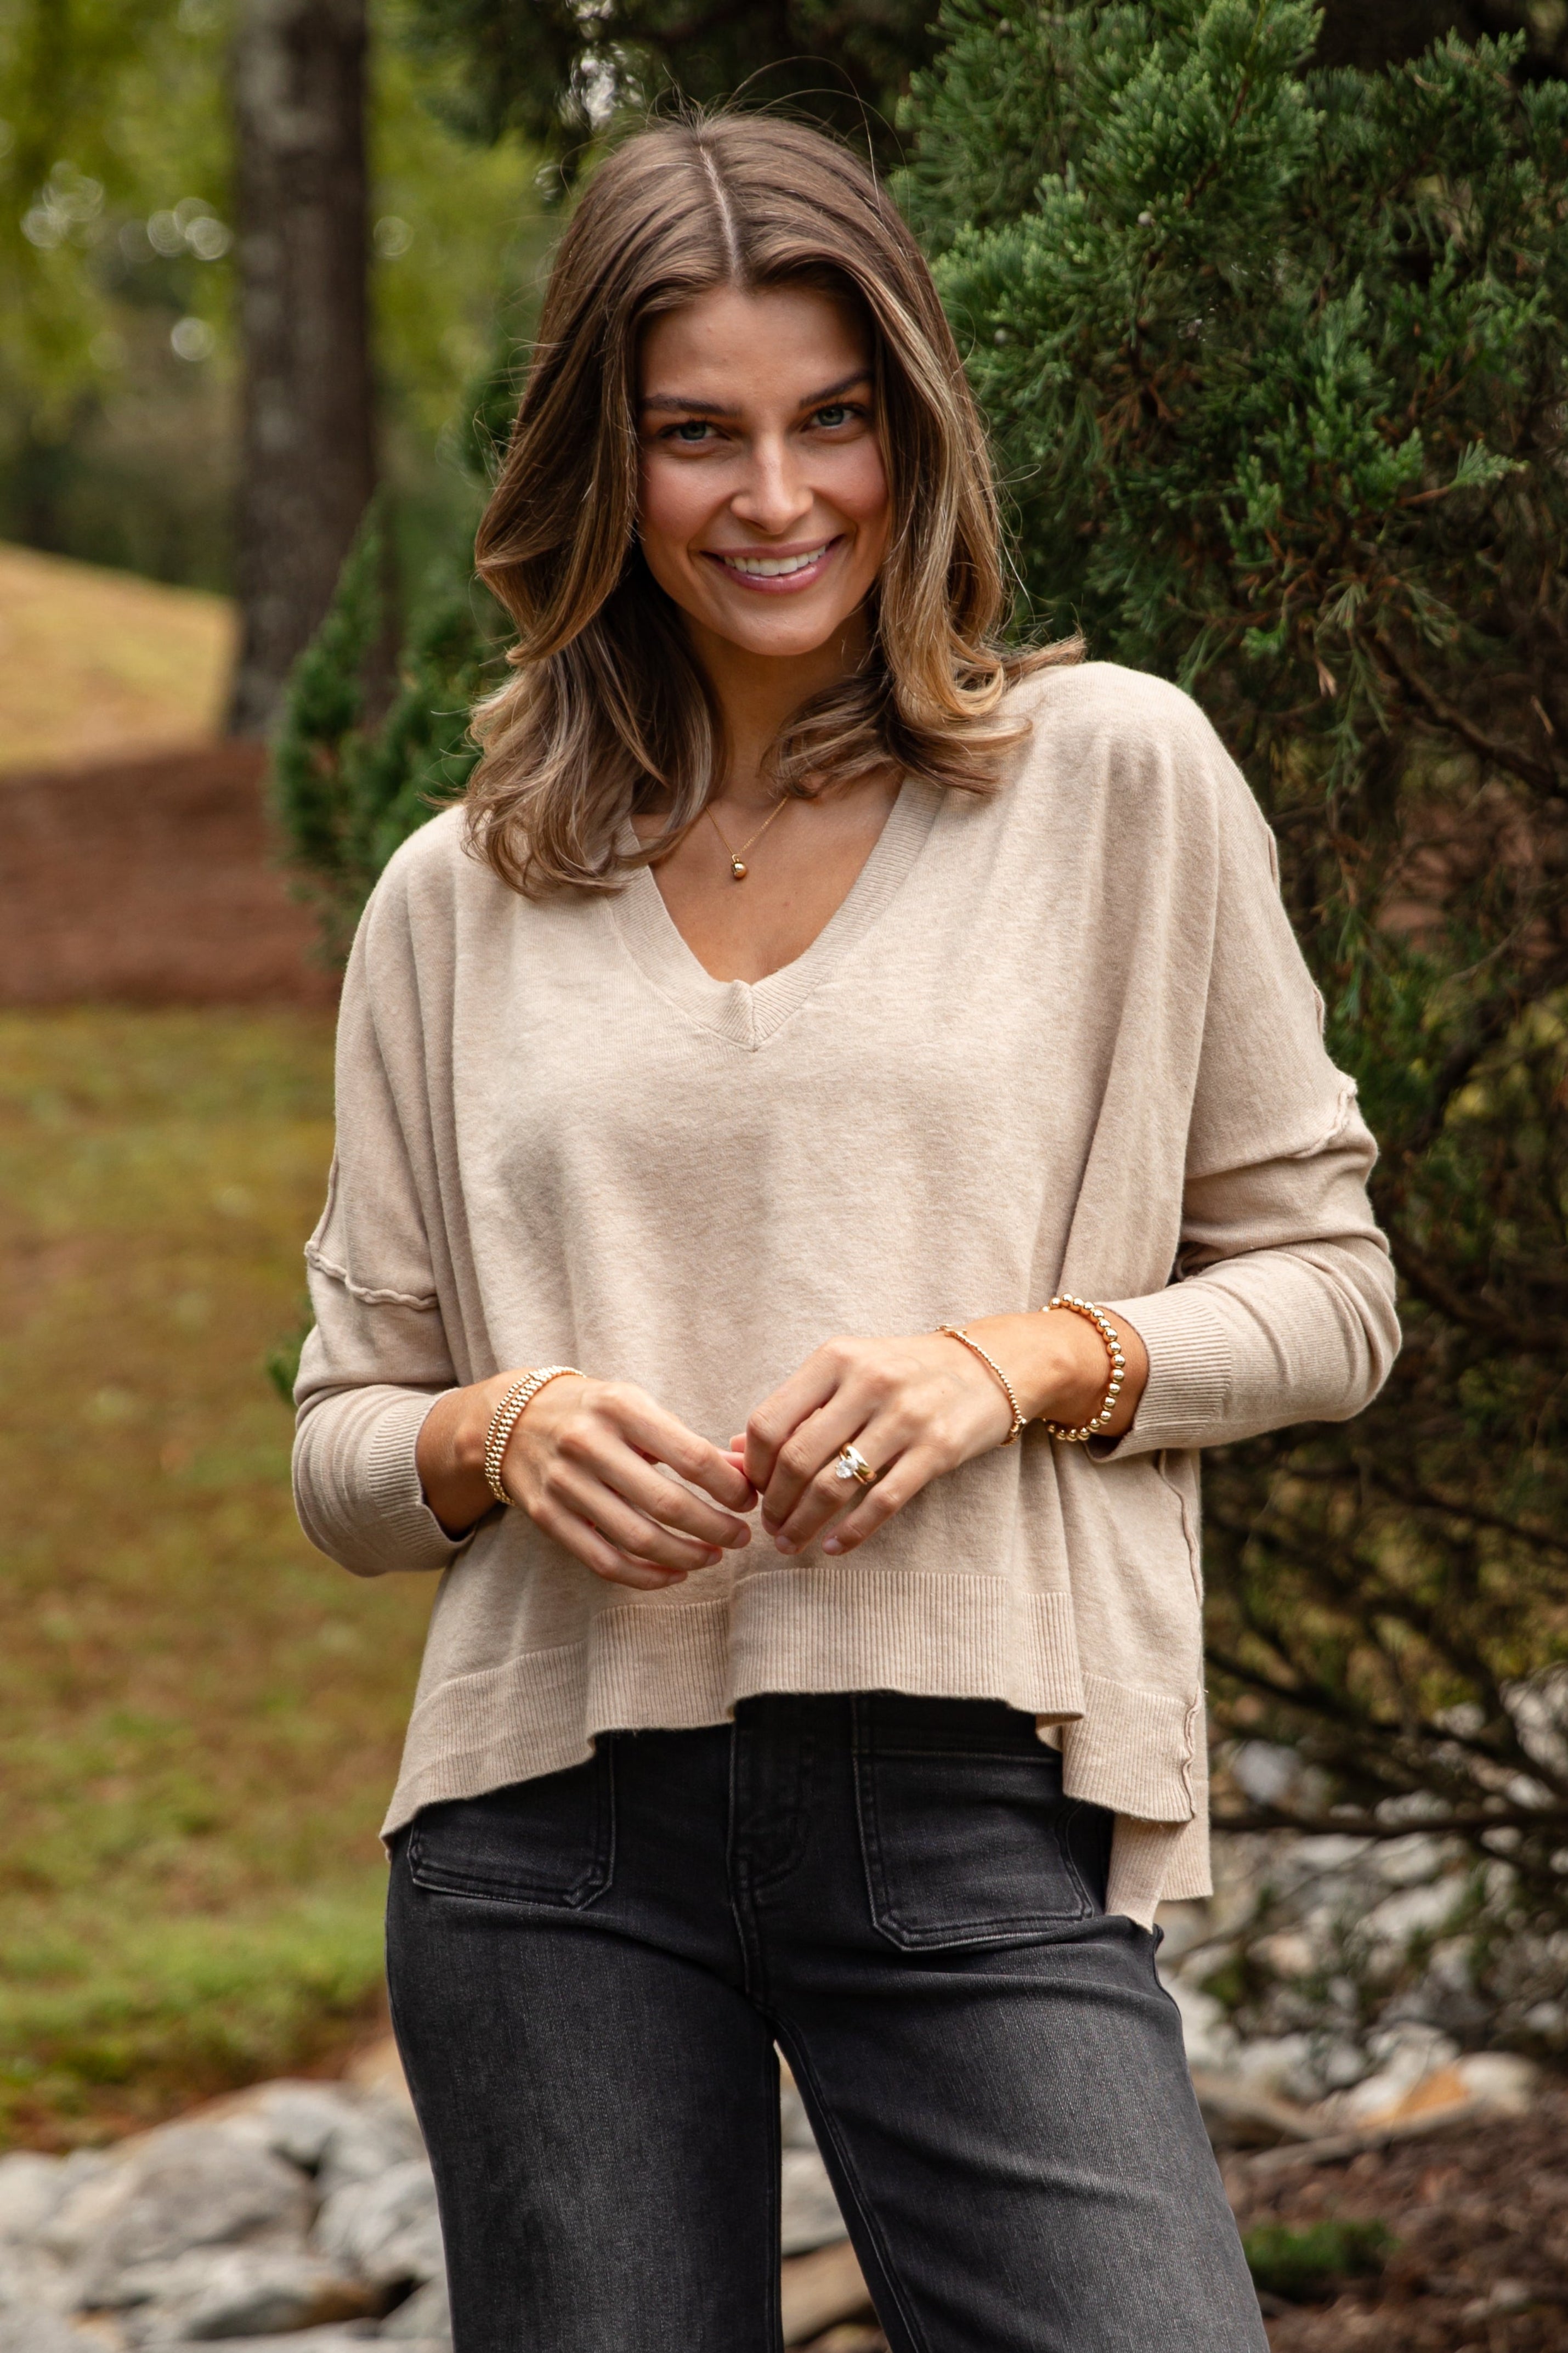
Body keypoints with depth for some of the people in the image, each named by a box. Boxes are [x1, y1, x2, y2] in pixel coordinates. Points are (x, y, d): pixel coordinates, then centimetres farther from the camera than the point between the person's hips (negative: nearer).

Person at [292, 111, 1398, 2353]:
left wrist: (1035, 1360, -9)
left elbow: (1326, 1283, 9)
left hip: (977, 1820, -2)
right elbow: (344, 1439, 15)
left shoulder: (1117, 778, 6)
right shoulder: (458, 902, 11)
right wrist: (498, 1438, -7)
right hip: (553, 1840, 2)